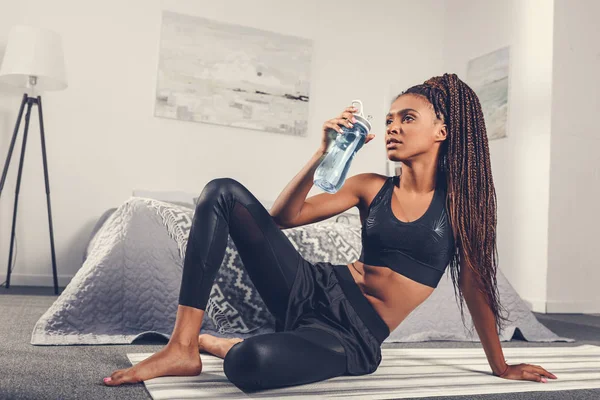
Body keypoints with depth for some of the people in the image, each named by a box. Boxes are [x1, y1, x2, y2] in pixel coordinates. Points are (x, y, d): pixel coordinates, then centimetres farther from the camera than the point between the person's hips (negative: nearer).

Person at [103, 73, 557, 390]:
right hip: (316, 290, 4)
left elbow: (474, 284, 8)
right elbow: (283, 216, 2)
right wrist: (325, 152, -9)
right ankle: (182, 348, -15)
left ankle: (215, 344, 2)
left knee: (250, 361, -39)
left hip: (356, 339, -3)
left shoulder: (458, 200, 2)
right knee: (223, 192, -15)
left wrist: (501, 366, 13)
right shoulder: (371, 187, 8)